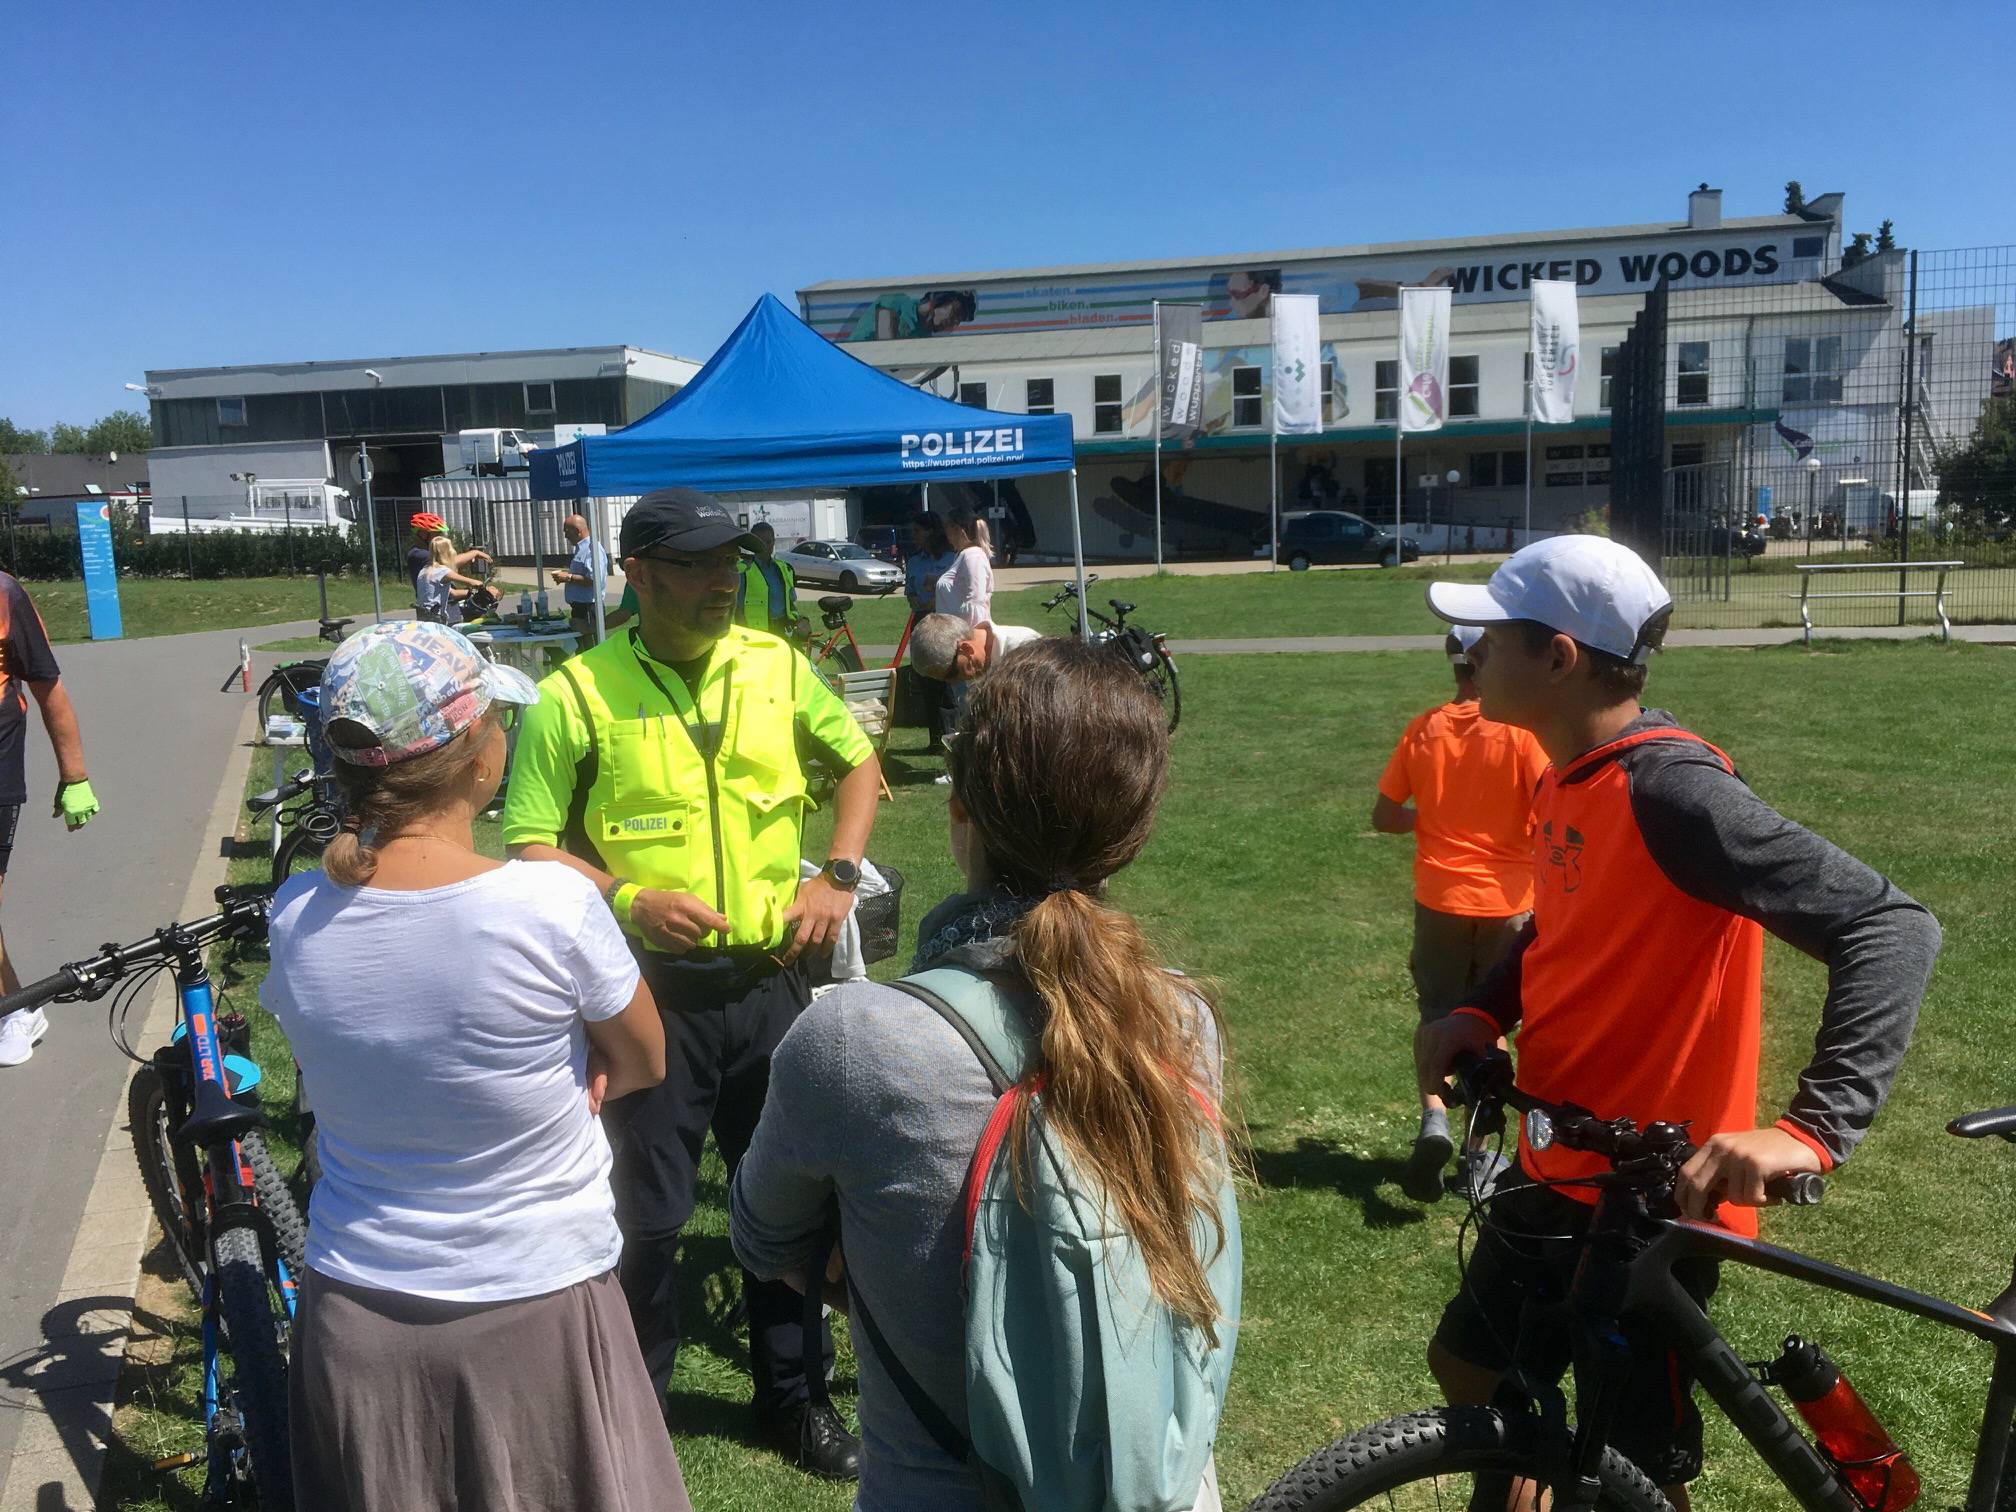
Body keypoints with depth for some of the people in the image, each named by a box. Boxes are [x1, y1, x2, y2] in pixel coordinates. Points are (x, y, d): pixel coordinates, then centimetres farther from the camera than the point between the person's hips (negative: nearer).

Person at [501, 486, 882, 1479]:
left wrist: (837, 877, 1)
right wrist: (630, 899, -21)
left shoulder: (777, 666, 0)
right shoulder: (577, 694, -10)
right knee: (646, 1212, 9)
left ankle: (790, 1395, 37)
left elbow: (859, 762, 14)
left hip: (770, 978, 4)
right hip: (652, 988, -3)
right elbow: (528, 847, -6)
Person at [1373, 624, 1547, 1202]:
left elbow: (1383, 817, 1)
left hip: (1439, 899, 1)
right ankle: (1479, 1154, 20)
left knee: (1437, 1014, 16)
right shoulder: (1520, 731, -12)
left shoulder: (1424, 729, -3)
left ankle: (1433, 1116, -8)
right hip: (1505, 901, -1)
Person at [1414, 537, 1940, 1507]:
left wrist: (1811, 1128, -41)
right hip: (1555, 1173, 8)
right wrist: (1481, 1012, -1)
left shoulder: (1671, 791, -26)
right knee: (1468, 1369, 23)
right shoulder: (1570, 779, 2)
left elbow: (1891, 930, -30)